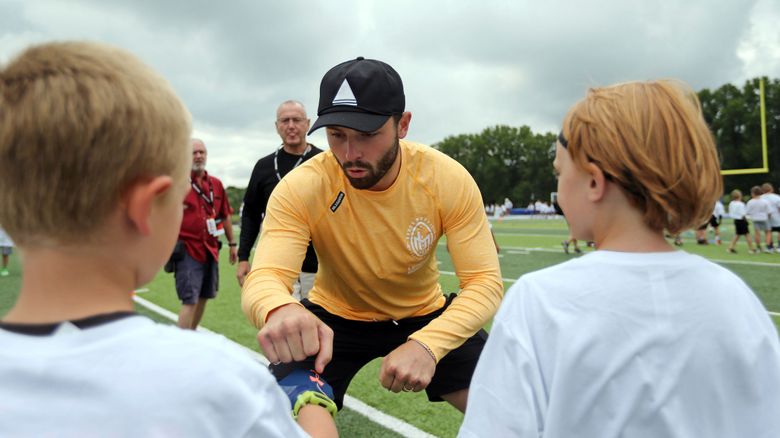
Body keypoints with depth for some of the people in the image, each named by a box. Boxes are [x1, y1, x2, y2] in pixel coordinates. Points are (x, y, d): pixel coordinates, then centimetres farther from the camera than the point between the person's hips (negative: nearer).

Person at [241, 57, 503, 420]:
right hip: (332, 319, -1)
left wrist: (426, 344, -42)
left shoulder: (449, 179, -23)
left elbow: (485, 282, -23)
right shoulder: (300, 188, -25)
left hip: (426, 315, 1)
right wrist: (280, 310, -60)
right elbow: (262, 279, -34)